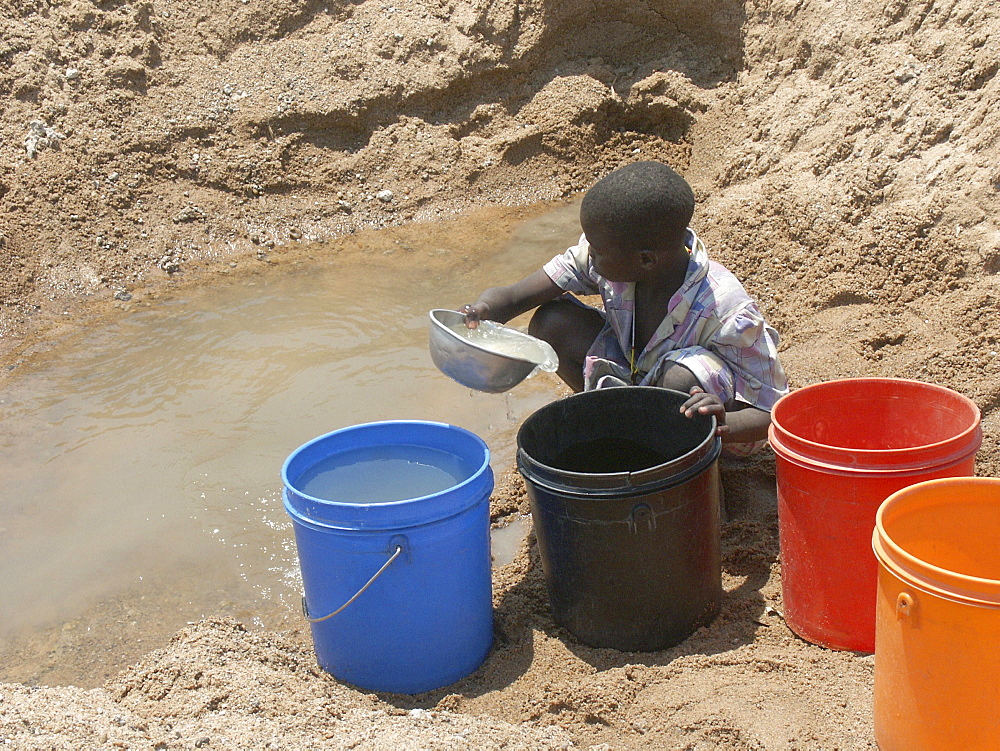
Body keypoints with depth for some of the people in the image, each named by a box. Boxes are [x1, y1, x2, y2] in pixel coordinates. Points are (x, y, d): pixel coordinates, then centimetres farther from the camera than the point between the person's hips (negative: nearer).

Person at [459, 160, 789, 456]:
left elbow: (773, 411, -30)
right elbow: (515, 296, -15)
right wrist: (483, 310, -39)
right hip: (633, 375, 5)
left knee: (683, 377, -40)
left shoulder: (726, 311, -33)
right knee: (552, 324, -15)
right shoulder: (608, 259, -20)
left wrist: (723, 426, -52)